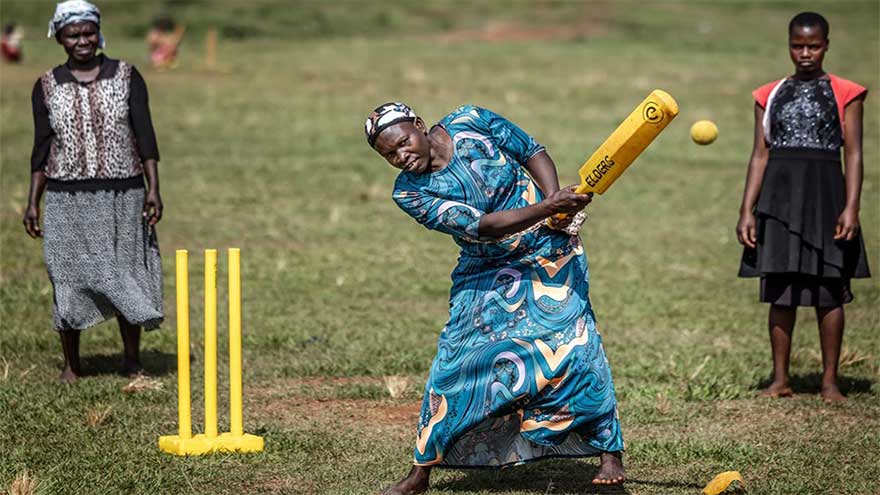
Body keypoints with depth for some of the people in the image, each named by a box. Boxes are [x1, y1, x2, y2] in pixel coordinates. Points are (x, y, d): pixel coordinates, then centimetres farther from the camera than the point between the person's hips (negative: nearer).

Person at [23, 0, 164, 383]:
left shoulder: (126, 77, 3)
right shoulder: (47, 87, 5)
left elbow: (145, 136, 1)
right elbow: (41, 150, 7)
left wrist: (153, 189, -7)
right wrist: (32, 203, 3)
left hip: (122, 197, -1)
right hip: (67, 200, 1)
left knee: (126, 278, 2)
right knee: (68, 280, 3)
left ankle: (132, 359, 14)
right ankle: (71, 365, 13)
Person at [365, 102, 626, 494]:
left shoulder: (471, 123, -11)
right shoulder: (410, 193, -14)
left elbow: (533, 152, -1)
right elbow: (478, 226, -24)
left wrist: (555, 197, -20)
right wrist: (546, 208, -35)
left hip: (549, 254, 0)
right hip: (486, 273, 1)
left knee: (570, 341, -13)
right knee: (459, 358, -5)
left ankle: (610, 453, -3)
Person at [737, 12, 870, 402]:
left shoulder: (845, 94, 3)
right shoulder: (770, 95, 10)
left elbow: (853, 154, -1)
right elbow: (760, 155, 10)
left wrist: (851, 208, -11)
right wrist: (747, 212, 3)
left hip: (825, 192, -2)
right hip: (780, 195, 2)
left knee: (828, 290, 1)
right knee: (780, 290, 3)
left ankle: (830, 381, 7)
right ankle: (780, 379, 9)